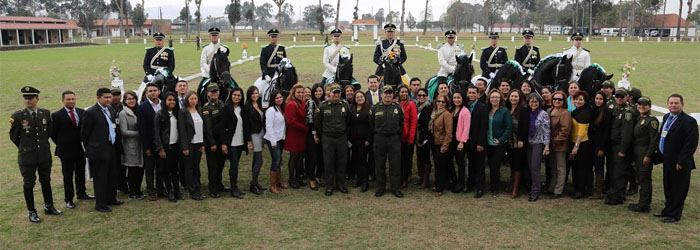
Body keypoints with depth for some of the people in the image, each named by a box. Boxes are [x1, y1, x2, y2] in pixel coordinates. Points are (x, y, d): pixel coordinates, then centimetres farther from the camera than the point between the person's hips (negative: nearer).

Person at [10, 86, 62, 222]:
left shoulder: (46, 113, 0)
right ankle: (31, 212, 18)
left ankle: (49, 206, 29)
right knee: (28, 184, 6)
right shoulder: (17, 116, -10)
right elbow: (13, 136, 2)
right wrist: (24, 147, 8)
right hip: (27, 156, -3)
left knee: (46, 181, 15)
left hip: (45, 155, 3)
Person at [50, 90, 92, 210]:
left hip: (80, 149, 4)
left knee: (81, 173, 16)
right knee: (68, 176, 5)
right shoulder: (57, 115, -7)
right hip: (66, 150, -4)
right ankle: (69, 199, 14)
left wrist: (84, 142, 1)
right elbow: (53, 133, -1)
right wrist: (61, 144, 1)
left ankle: (81, 193, 33)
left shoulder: (82, 112, 4)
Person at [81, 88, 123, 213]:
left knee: (112, 175, 17)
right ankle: (100, 204, 11)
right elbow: (84, 133, -8)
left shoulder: (111, 110, 10)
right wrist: (90, 149, -1)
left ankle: (111, 198, 33)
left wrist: (114, 142, 12)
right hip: (99, 150, -7)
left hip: (111, 149, 7)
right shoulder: (91, 112, -13)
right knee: (100, 178, 1)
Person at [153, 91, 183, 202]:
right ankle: (170, 193, 12)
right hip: (165, 146, -4)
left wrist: (181, 145, 2)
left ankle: (177, 191, 17)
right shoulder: (160, 115, -6)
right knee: (167, 170, 4)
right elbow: (156, 133, -8)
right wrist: (160, 149, -13)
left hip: (176, 145, 4)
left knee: (175, 169, 10)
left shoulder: (177, 113, 9)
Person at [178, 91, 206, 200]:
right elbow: (182, 131, -11)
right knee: (189, 168, 3)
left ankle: (197, 190, 16)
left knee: (196, 167, 10)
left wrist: (203, 144, 6)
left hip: (198, 143, 5)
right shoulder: (183, 112, -7)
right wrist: (184, 147, -15)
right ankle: (193, 192, 7)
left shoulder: (199, 111, 11)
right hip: (189, 144, -5)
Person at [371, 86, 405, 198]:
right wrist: (372, 140, 5)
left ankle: (395, 188, 10)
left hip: (394, 139, 0)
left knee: (395, 164, 1)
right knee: (380, 164, 5)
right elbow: (371, 125, 7)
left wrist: (399, 136, 6)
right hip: (379, 139, 0)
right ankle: (380, 187, 16)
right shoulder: (375, 108, 4)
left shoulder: (398, 108, 5)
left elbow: (401, 124, 10)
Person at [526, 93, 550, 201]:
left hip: (539, 143, -6)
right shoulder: (528, 114, 8)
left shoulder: (543, 114, -8)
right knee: (531, 167, 7)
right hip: (529, 143, 6)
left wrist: (546, 146, -15)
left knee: (535, 167, -8)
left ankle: (536, 192, -1)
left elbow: (547, 131, -10)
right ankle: (538, 187, 22)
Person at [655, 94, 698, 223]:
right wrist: (661, 155, 12)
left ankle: (674, 215, 12)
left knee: (678, 190, 3)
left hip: (679, 163, -8)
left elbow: (691, 144, -19)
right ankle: (668, 210, 31)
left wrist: (681, 161, -20)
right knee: (668, 188, 19)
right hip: (667, 160, 8)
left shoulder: (689, 121, -15)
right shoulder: (666, 117, 9)